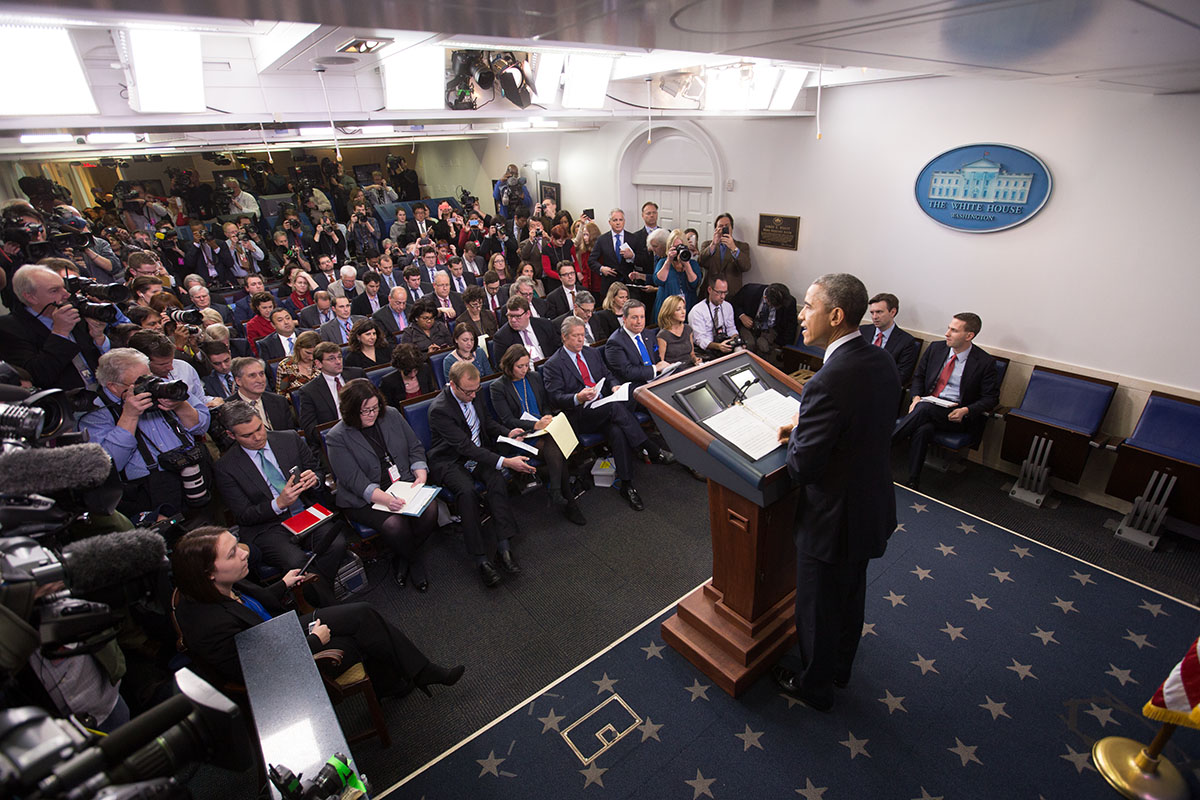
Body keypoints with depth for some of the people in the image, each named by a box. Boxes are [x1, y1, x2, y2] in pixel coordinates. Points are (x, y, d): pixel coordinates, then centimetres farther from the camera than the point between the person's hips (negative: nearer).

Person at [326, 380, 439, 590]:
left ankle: (402, 558, 1)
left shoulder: (392, 415, 4)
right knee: (394, 524, -31)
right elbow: (354, 481, -16)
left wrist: (421, 476, -8)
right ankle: (415, 560, 2)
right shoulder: (337, 437, -9)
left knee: (430, 510, -24)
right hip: (364, 499, -4)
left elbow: (415, 448, 10)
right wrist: (386, 499, -30)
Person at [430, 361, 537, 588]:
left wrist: (508, 433, -5)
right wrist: (505, 462, -35)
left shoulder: (474, 394, -2)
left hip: (478, 454, 5)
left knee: (497, 479, -27)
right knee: (467, 491, -34)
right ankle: (482, 560, -27)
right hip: (450, 462, -5)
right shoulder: (439, 409, -23)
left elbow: (488, 421, 17)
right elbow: (465, 446, -28)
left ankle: (504, 547, -27)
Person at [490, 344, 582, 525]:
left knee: (554, 451, -32)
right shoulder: (498, 387, -2)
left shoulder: (535, 377, 13)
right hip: (521, 434, -4)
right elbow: (508, 420, -9)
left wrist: (548, 417, -3)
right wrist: (535, 425, -22)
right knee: (556, 451, -31)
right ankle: (568, 501, -26)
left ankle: (555, 493, -24)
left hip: (543, 429, 4)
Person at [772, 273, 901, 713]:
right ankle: (840, 666, 53)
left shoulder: (827, 383, -33)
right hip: (872, 507, 8)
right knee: (850, 594, 29)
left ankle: (814, 685, 41)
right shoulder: (883, 362, -5)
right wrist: (804, 428, 0)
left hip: (833, 518, -8)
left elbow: (801, 467, -28)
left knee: (818, 607, 16)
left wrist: (795, 434, -8)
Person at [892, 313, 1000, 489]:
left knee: (925, 407, -35)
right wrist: (916, 397, -4)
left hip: (955, 415, -3)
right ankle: (913, 482, -28)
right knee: (922, 430, -32)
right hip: (927, 405, 3)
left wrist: (965, 411, -18)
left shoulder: (985, 362, -2)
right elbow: (919, 376, 16)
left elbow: (991, 398, 0)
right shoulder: (935, 348, 8)